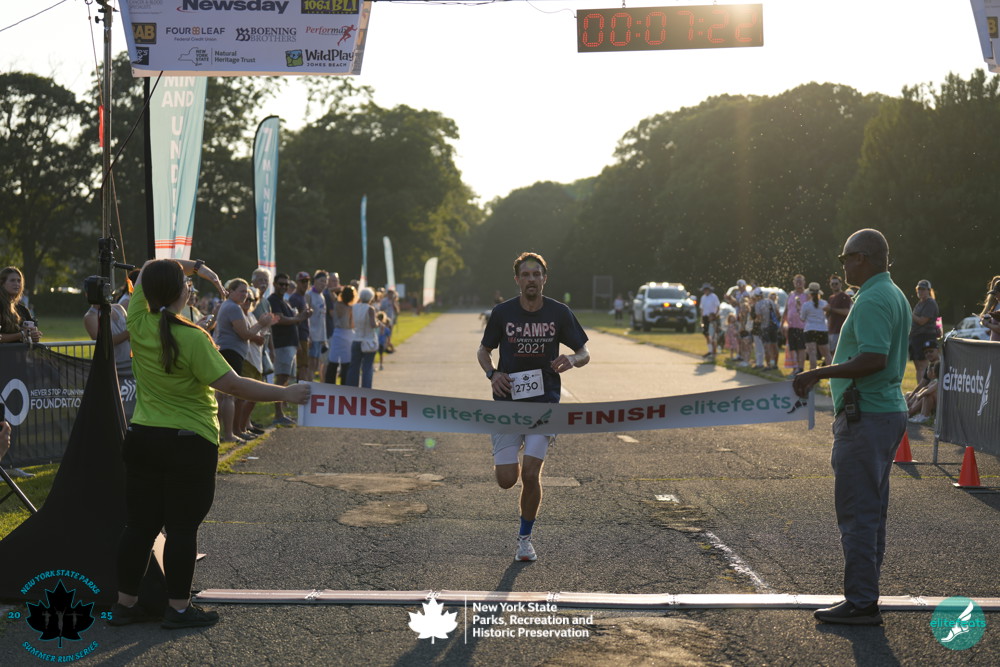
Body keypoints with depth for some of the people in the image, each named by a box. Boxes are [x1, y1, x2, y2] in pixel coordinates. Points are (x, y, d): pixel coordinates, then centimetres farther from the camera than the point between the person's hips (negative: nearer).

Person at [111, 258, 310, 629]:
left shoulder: (138, 325, -3)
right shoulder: (192, 338, -20)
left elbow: (148, 270, 14)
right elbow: (231, 384, -22)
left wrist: (194, 264, 12)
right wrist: (284, 394, -16)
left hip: (142, 438, 6)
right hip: (189, 443, -6)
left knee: (139, 525, 12)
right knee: (182, 527, 4)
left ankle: (125, 604, 20)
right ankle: (178, 608, 10)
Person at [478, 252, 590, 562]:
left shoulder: (560, 313, -2)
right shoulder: (502, 312, -2)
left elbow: (585, 353, 7)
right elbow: (483, 350, 12)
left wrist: (572, 360, -17)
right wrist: (492, 374, -9)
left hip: (544, 400, -1)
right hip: (508, 400, 1)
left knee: (530, 474, -11)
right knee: (506, 479, -4)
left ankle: (525, 538, 12)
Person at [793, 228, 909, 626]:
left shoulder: (872, 300, -17)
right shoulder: (896, 296, 15)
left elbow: (874, 358, -28)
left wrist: (819, 373, -22)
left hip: (865, 417, -11)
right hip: (890, 410, 11)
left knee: (857, 512, -6)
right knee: (872, 511, 16)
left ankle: (860, 603, -3)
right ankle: (866, 593, 23)